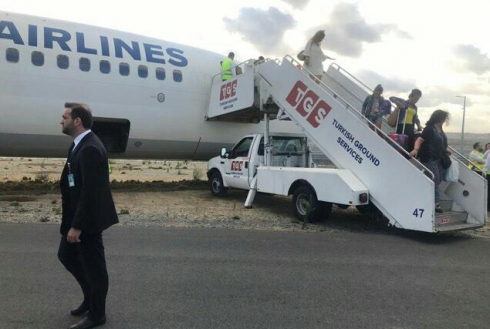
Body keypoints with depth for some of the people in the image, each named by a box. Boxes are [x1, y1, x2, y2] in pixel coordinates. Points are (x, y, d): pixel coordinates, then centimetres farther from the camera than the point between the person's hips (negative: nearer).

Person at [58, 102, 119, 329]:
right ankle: (91, 297, 38)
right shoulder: (80, 144, 8)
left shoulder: (90, 149, -24)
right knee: (66, 255, 22)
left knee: (93, 265, 5)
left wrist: (77, 226, -23)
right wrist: (72, 222, 17)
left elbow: (90, 191, -27)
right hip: (77, 216, 10)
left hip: (87, 219, -10)